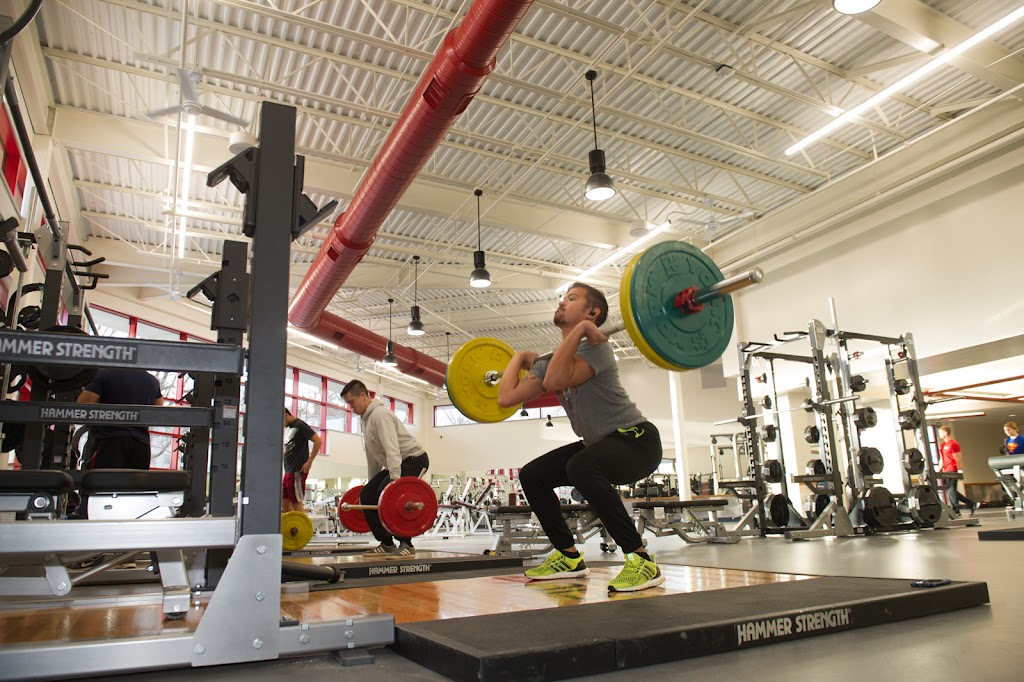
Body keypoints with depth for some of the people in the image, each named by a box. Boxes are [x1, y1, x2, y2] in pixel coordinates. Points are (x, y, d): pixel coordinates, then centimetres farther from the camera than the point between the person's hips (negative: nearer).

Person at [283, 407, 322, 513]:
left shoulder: (300, 425, -9)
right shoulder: (291, 428, 19)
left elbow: (318, 441, -18)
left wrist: (309, 461, -18)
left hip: (297, 471, -9)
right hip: (289, 471, 9)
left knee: (296, 502, -9)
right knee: (285, 501, 9)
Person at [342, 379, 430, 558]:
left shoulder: (380, 414, -20)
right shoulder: (365, 419, 11)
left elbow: (391, 448, -32)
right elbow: (372, 456, 18)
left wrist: (394, 480, -41)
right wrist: (371, 482, 18)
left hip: (414, 458, -10)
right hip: (398, 463, 10)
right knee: (367, 496, 2)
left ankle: (406, 545, -17)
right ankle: (387, 544, 8)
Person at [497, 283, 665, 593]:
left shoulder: (594, 346, -18)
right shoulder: (553, 359, 6)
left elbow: (555, 382, -37)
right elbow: (506, 397, 1)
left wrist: (580, 329, -30)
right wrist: (519, 358, 11)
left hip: (636, 440, -9)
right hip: (599, 444, 9)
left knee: (581, 468, -38)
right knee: (532, 475, 5)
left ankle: (641, 560, -27)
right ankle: (569, 556, 15)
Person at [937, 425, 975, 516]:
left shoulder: (953, 444, -9)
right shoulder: (942, 445, 16)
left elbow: (957, 460, -11)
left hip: (953, 471, -9)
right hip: (947, 472, 9)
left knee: (951, 492, -5)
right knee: (951, 492, 12)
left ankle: (955, 512, 2)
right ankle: (972, 504, 22)